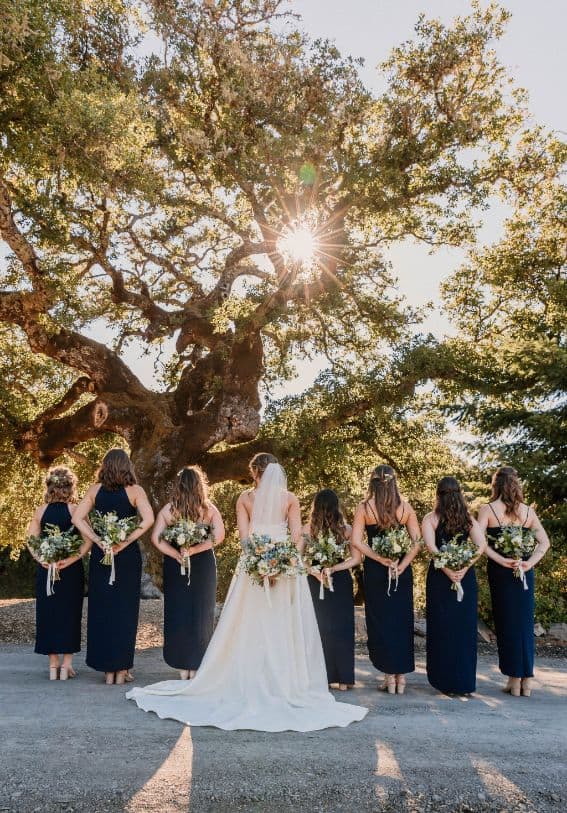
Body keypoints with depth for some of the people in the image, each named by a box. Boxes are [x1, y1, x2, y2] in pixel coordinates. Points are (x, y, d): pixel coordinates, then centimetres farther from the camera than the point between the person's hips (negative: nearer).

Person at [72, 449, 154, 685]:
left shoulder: (95, 489, 2)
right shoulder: (135, 490, -5)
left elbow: (77, 518, -5)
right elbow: (148, 519, -18)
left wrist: (99, 541, -7)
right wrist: (125, 542, -14)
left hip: (100, 556, 2)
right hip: (128, 556, -2)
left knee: (101, 609, 10)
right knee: (125, 609, 7)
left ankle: (108, 669, 16)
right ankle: (121, 669, 12)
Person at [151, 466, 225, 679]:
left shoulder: (168, 509, -4)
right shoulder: (209, 509, -6)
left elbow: (156, 538, -12)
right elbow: (219, 536, -17)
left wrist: (176, 554, -14)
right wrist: (194, 549, -17)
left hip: (174, 566, 1)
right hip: (203, 566, -1)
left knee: (177, 613, 11)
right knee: (201, 614, 11)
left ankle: (182, 668, 17)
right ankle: (195, 666, 17)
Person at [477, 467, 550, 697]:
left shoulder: (487, 510, -6)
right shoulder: (528, 511, 4)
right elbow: (544, 542, 0)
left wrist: (501, 560, -16)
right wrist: (530, 562, -10)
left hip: (500, 572, -3)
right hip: (524, 572, 3)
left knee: (506, 623, 7)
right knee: (525, 623, 11)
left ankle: (514, 679, 13)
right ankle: (526, 680, 15)